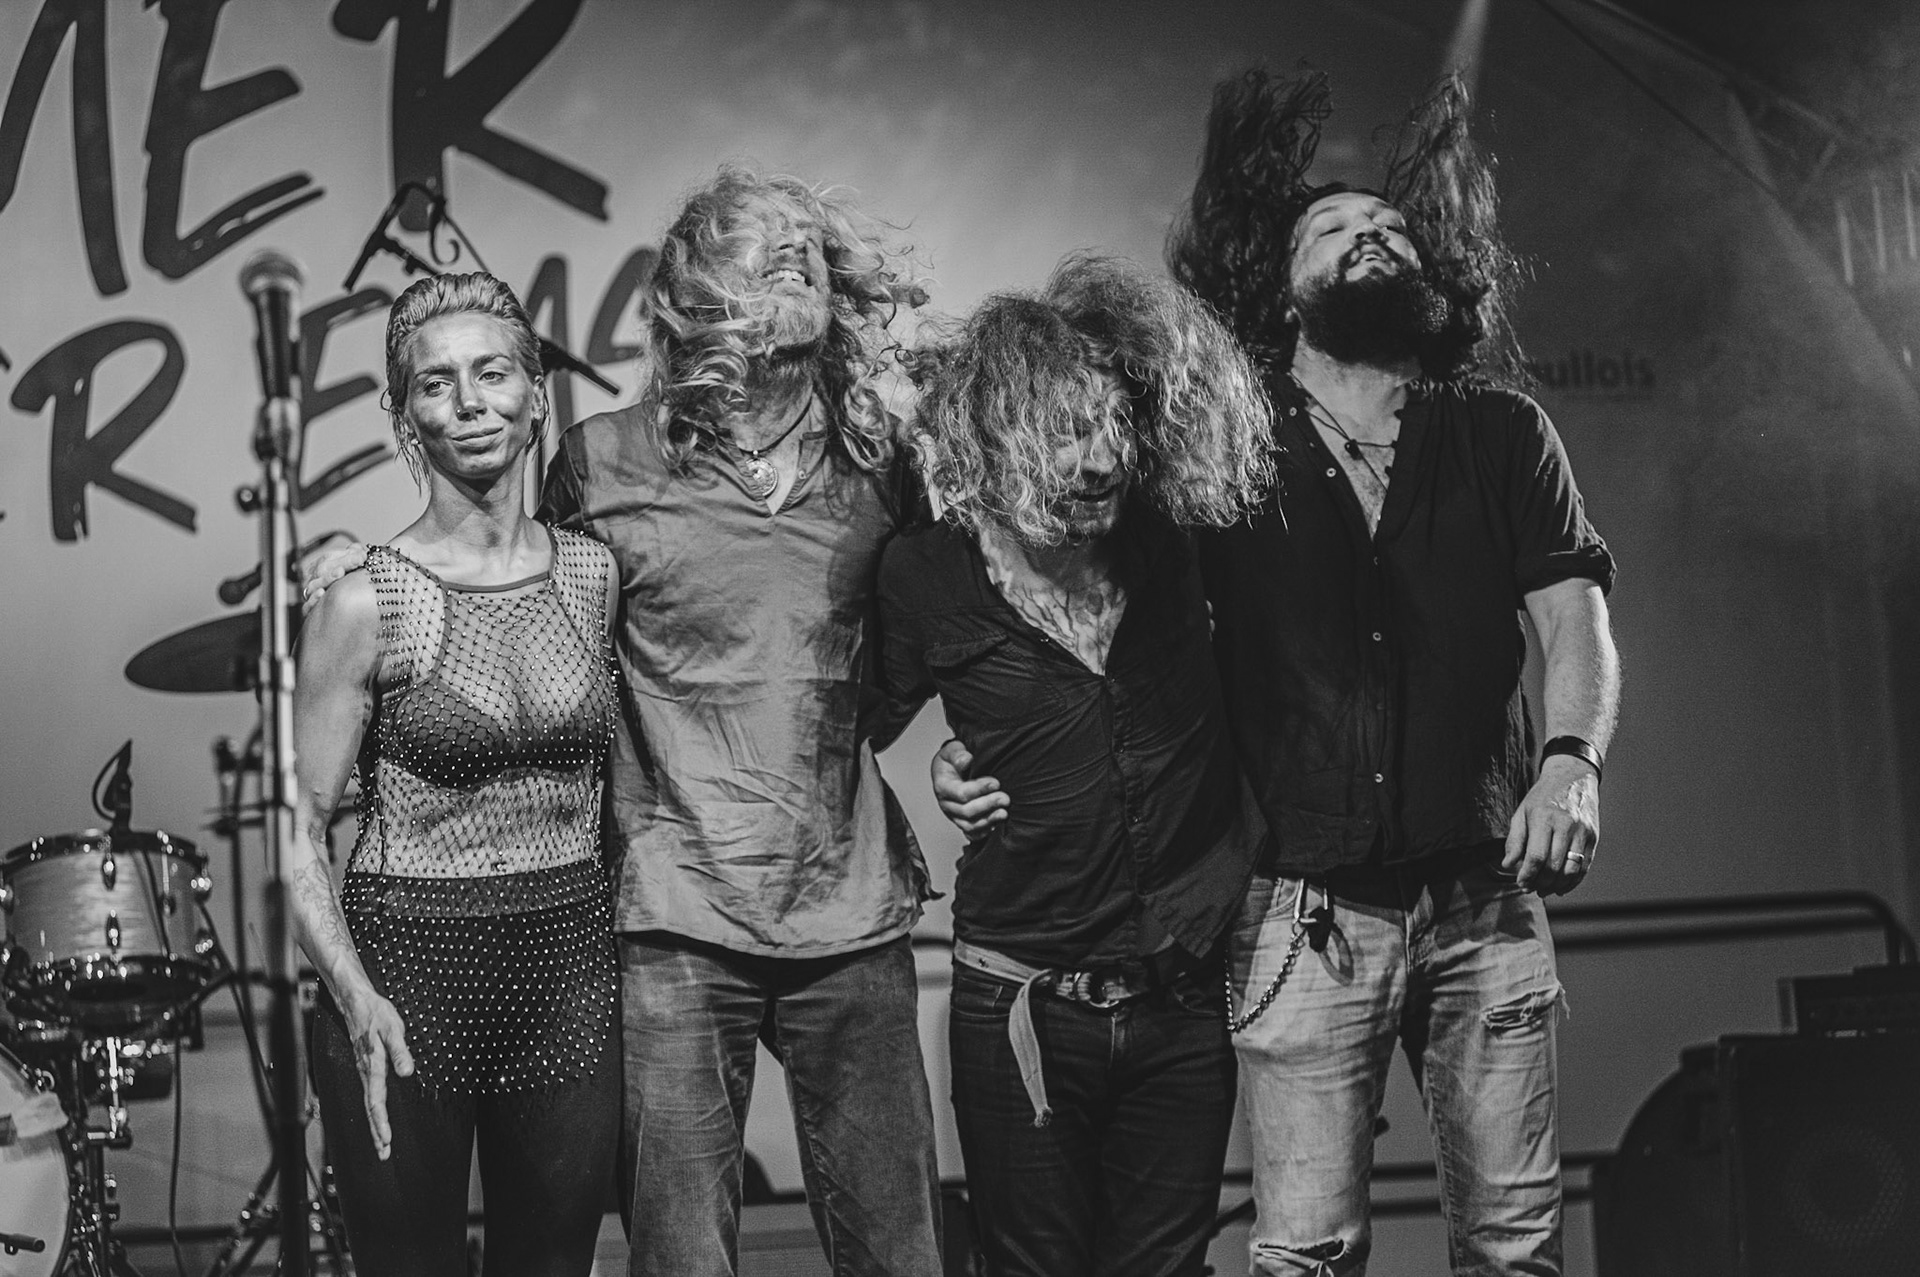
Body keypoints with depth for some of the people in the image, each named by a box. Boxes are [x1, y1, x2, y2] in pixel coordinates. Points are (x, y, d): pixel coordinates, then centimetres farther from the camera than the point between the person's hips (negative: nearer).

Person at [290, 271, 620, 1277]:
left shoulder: (598, 573, 4)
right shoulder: (365, 603, -9)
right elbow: (303, 837, -7)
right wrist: (356, 997, -20)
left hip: (574, 968, 4)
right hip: (409, 968, -3)